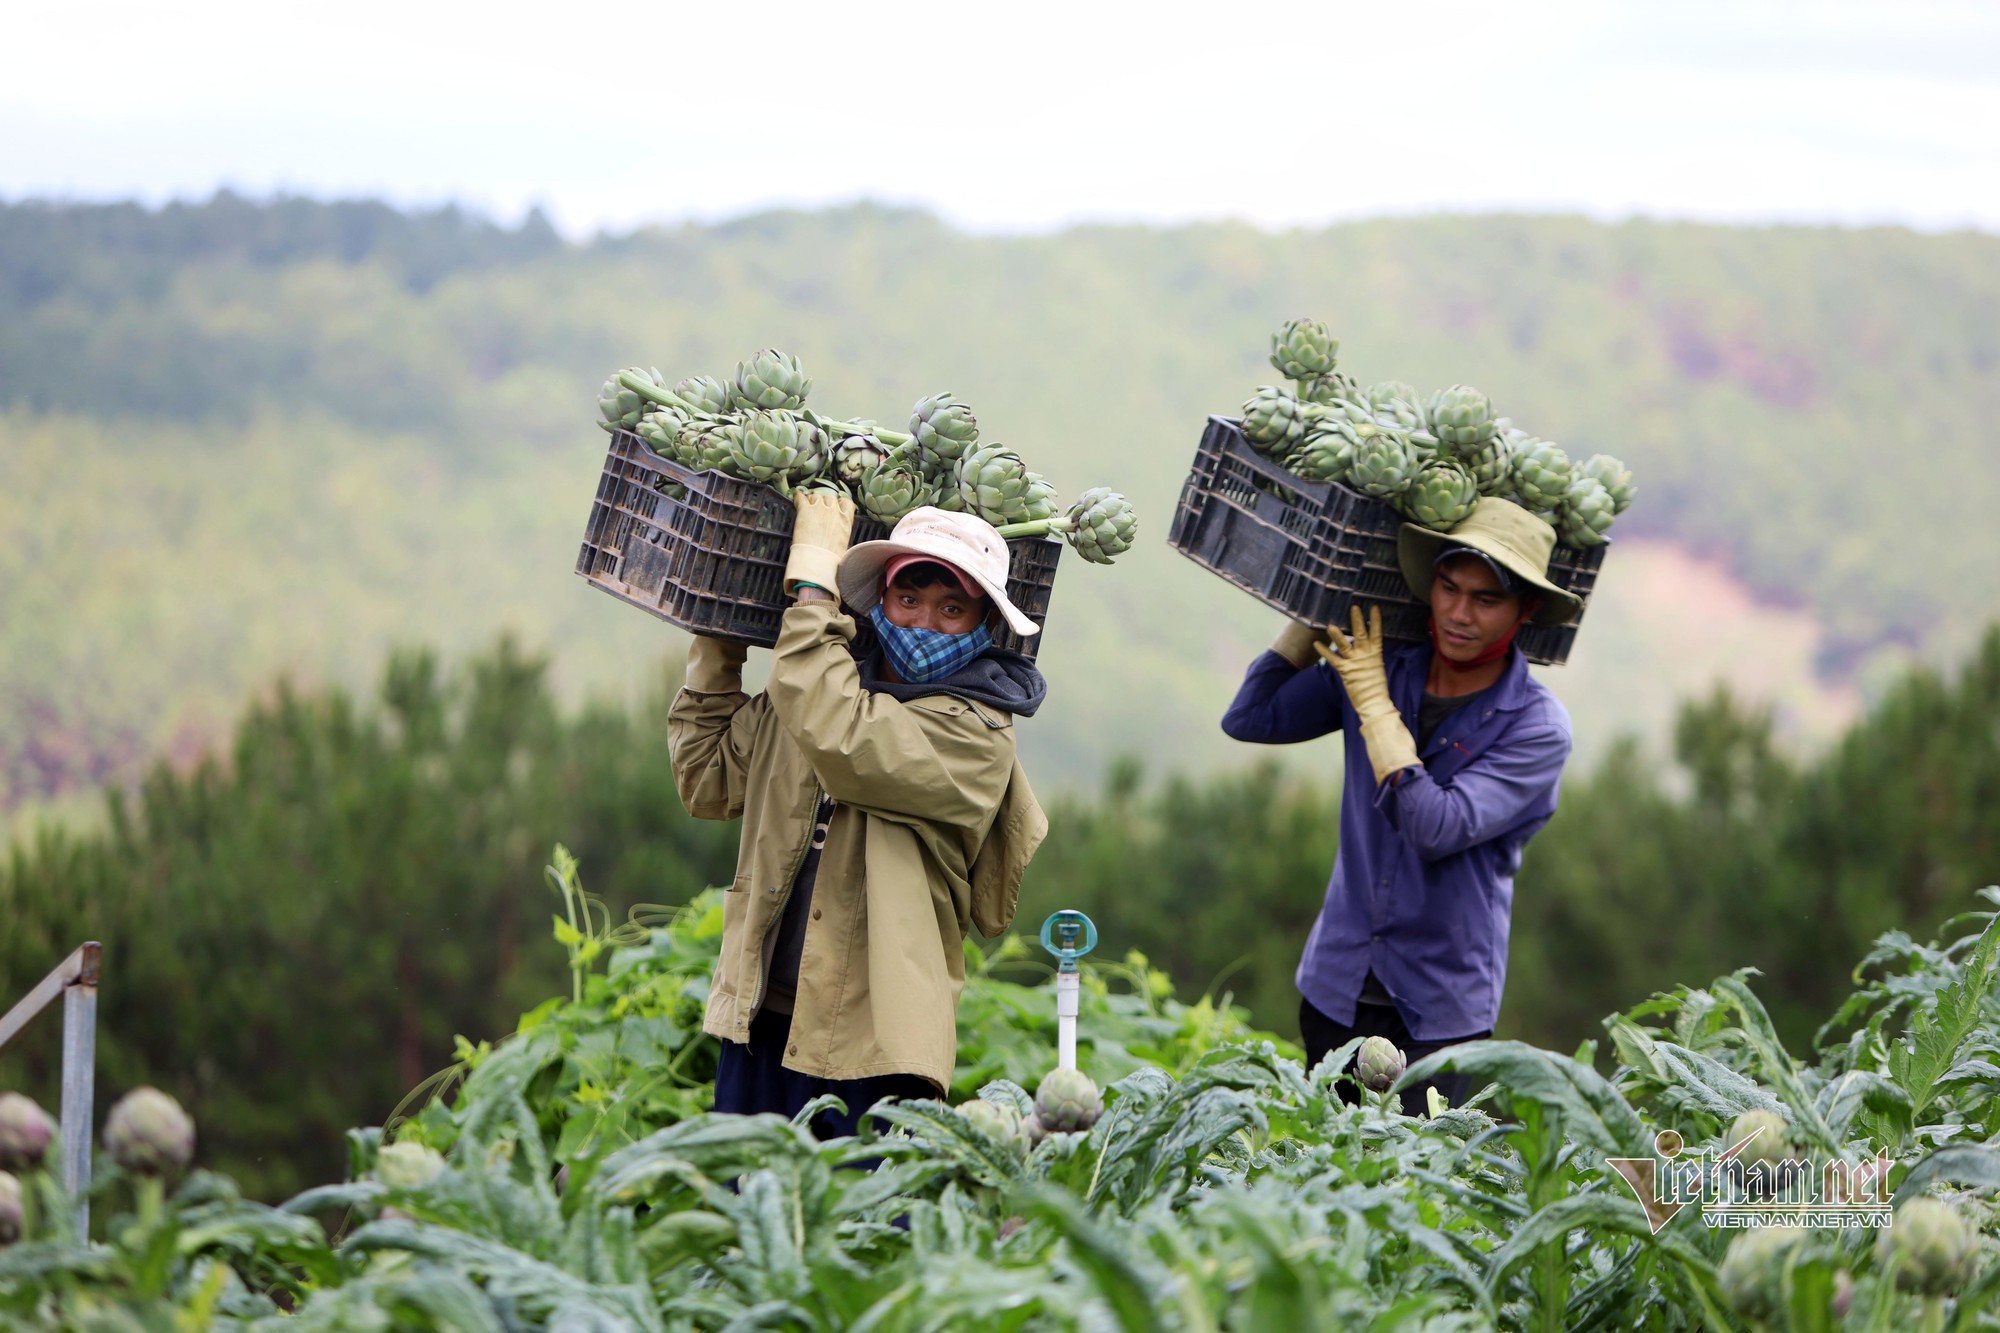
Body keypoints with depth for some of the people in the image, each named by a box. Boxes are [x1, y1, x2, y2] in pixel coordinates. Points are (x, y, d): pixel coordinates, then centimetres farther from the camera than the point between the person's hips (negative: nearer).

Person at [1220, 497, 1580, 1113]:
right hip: (1336, 987, 4)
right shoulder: (1382, 667, 2)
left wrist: (1373, 703, -18)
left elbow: (1438, 828, -23)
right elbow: (1250, 719, 8)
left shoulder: (1536, 727, -12)